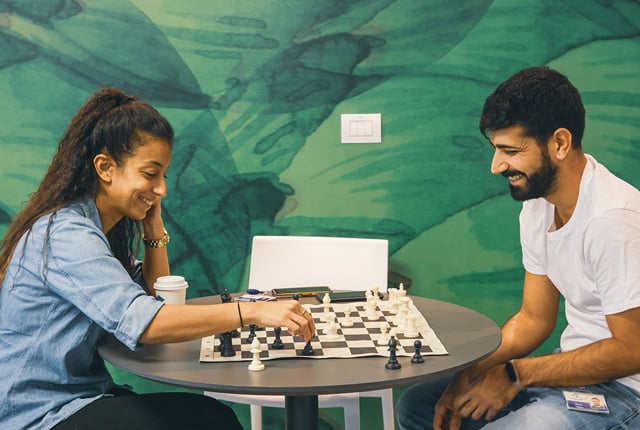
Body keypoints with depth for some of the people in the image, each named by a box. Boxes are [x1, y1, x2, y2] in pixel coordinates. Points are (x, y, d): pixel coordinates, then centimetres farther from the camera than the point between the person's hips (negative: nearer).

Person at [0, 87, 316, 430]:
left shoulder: (104, 226, 7)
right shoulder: (65, 234, -23)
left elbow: (155, 295, 16)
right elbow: (141, 321, -34)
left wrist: (154, 226, 1)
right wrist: (252, 312, -37)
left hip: (82, 395, 8)